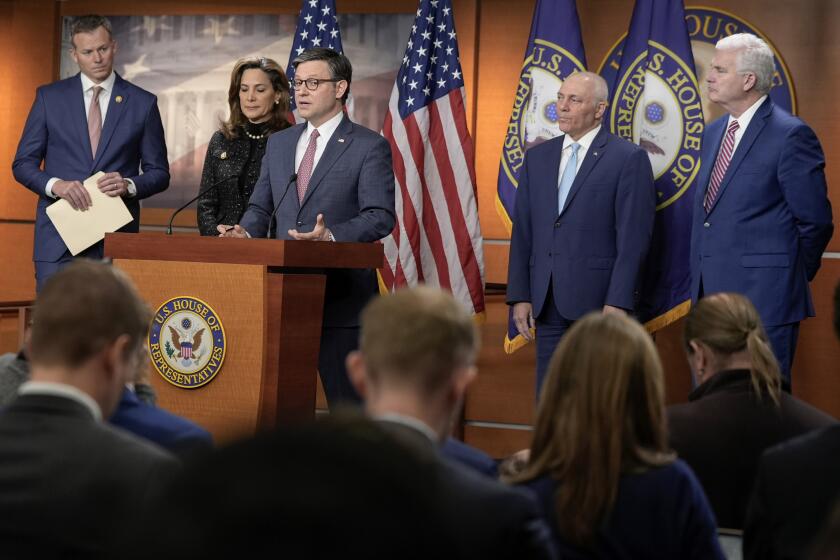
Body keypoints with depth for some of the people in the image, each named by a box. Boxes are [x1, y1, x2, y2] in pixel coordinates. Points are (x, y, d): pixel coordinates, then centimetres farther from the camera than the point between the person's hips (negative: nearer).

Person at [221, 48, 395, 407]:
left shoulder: (369, 147, -2)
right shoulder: (279, 143, 16)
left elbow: (380, 217, -10)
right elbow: (261, 207, 17)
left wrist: (332, 236, -26)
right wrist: (246, 232, -5)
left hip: (341, 296, -5)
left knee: (347, 402, -3)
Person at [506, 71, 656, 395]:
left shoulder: (629, 159, -3)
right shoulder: (537, 158, 13)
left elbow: (633, 238, -8)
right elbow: (523, 232, 13)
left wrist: (618, 303, -14)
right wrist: (520, 295, 6)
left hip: (599, 300, -5)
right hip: (547, 303, 5)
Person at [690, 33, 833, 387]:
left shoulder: (790, 135, -12)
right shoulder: (713, 134, 15)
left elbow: (815, 222, -9)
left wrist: (789, 277, 2)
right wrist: (701, 286, 16)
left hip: (763, 301, -8)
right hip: (710, 297, 8)